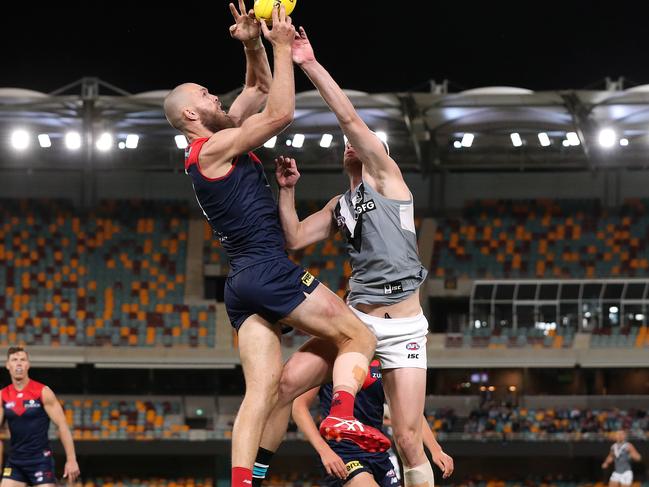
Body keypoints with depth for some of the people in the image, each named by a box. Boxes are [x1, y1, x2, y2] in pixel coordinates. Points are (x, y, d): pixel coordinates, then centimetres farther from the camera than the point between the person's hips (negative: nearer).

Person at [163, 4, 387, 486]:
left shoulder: (217, 146, 20)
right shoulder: (214, 147, -6)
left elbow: (260, 89, 28)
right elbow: (281, 112, -13)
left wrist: (253, 46, 13)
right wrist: (283, 47, -7)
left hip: (241, 284, 9)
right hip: (269, 270, -9)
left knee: (261, 387, -3)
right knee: (359, 338, -1)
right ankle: (344, 411, -25)